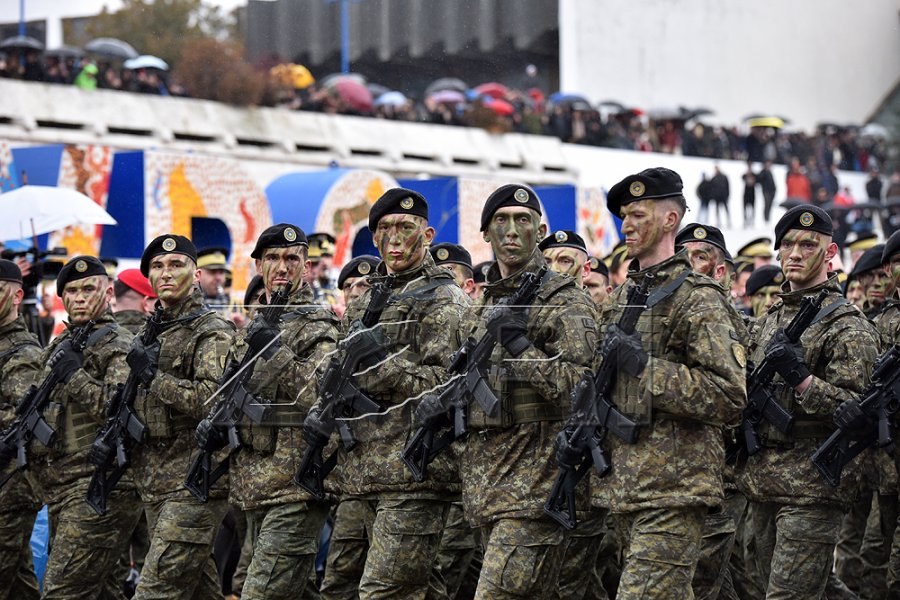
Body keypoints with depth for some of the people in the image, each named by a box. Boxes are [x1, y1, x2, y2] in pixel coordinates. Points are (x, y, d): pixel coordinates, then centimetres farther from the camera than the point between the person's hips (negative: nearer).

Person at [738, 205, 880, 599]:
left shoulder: (847, 327, -8)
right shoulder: (769, 320, 16)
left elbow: (856, 411, -15)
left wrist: (801, 377, -25)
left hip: (812, 491, -8)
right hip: (763, 485, 8)